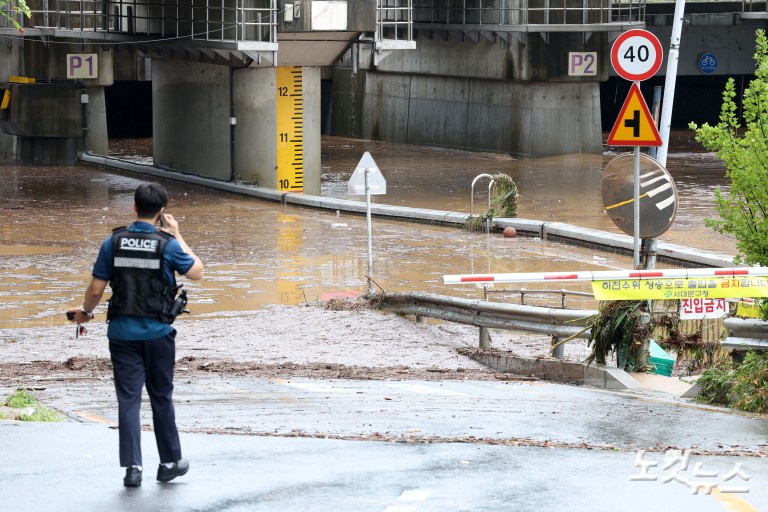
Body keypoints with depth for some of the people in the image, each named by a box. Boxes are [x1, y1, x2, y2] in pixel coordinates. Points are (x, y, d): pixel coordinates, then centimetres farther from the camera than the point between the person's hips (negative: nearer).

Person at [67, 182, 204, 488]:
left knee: (128, 399, 2)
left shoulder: (113, 243, -3)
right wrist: (178, 237, 12)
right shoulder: (167, 245, -8)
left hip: (122, 332, 1)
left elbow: (96, 289, -1)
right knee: (161, 398, 11)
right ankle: (170, 462, 21)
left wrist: (86, 312, 19)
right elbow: (197, 272, 6)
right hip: (157, 333, -1)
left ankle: (132, 466, -4)